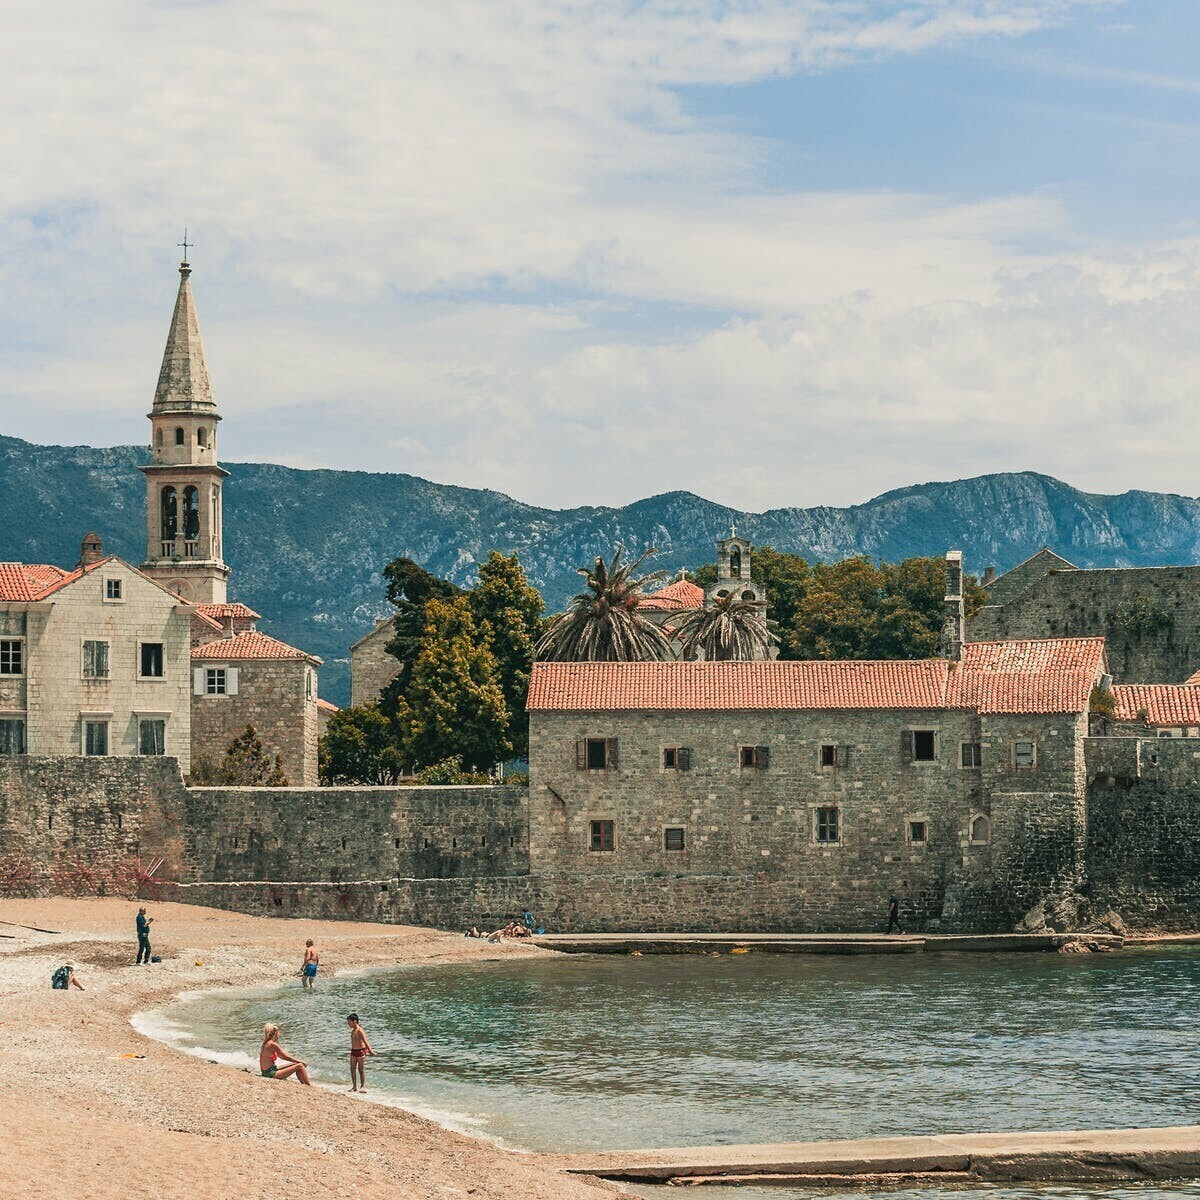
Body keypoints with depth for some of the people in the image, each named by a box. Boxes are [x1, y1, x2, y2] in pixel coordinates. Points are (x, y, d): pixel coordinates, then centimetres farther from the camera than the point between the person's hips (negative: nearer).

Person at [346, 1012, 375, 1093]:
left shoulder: (360, 1031, -16)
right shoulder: (353, 1031, 11)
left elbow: (365, 1041, -22)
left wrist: (370, 1051, -29)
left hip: (360, 1051, -8)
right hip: (353, 1051, 8)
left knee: (361, 1070, -1)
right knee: (352, 1069, 7)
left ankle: (362, 1086, 7)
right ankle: (354, 1086, 14)